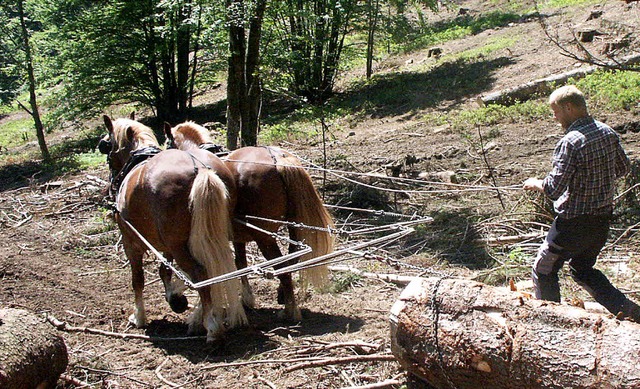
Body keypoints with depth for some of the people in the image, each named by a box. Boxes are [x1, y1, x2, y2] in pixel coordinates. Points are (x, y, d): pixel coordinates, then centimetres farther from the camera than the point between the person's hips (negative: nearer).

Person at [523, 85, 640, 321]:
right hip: (603, 219, 8)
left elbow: (553, 189, -24)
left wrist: (534, 184, -4)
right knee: (583, 270, 25)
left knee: (543, 270, 12)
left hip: (574, 222, -8)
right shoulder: (608, 133, 1)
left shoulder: (571, 142, -22)